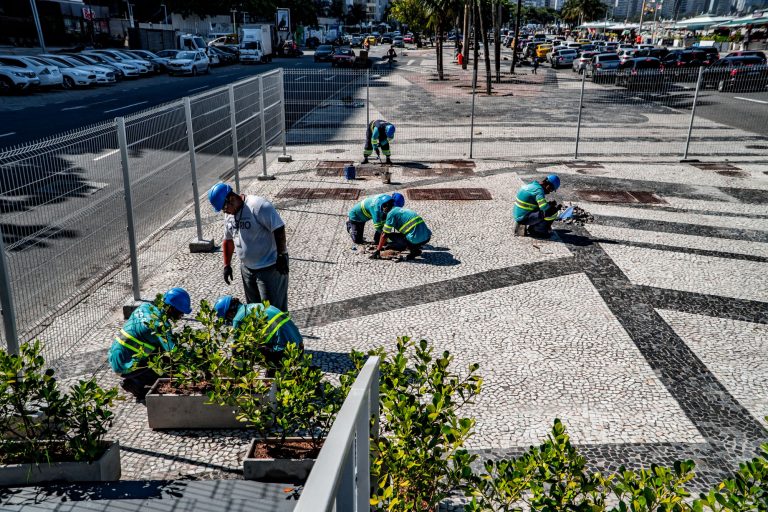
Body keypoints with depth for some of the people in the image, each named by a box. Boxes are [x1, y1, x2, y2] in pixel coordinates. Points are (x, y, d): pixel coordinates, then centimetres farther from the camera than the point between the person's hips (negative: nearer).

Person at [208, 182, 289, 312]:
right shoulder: (229, 215, 7)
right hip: (247, 268, 8)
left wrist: (281, 255, -21)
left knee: (273, 307, -4)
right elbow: (228, 240, 18)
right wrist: (227, 265, 15)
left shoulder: (258, 206, -21)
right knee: (253, 305, 18)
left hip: (270, 267, -8)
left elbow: (279, 229, -22)